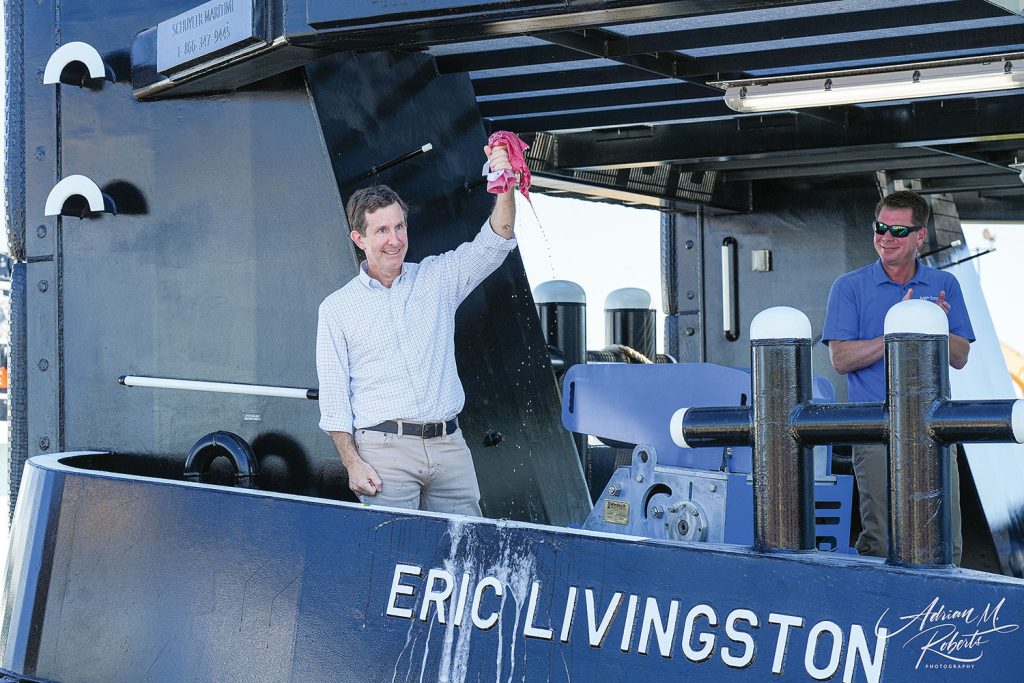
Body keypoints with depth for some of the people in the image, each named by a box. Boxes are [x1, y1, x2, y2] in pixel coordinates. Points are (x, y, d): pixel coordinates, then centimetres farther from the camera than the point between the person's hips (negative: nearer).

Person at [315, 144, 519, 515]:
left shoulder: (437, 279, 12)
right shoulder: (336, 308, 6)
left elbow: (493, 244, -1)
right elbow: (333, 398, 3)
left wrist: (505, 187, -19)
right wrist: (352, 464, -8)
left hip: (449, 444, 3)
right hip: (384, 449, -2)